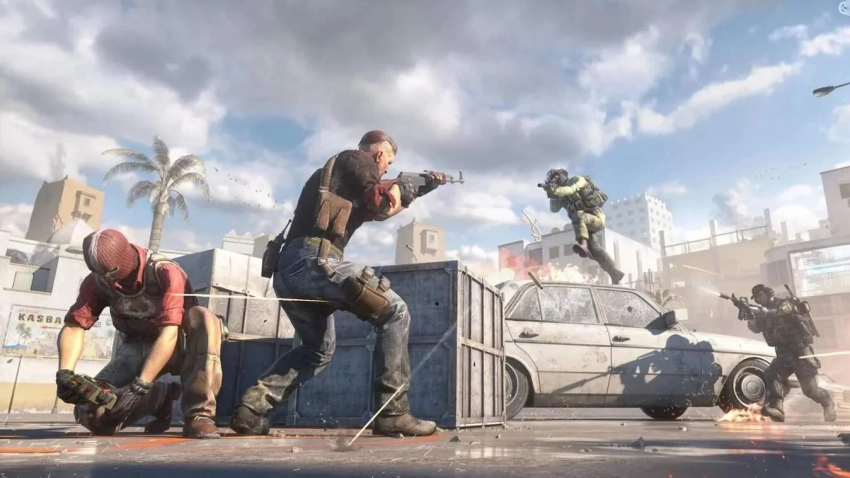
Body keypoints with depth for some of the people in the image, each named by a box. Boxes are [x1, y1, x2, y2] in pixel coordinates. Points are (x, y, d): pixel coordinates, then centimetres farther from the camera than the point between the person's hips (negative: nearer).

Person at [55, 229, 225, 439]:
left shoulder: (165, 272, -26)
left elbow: (169, 333, -34)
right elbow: (74, 326, -14)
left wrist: (139, 386, -40)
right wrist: (64, 372, -33)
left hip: (176, 345, -4)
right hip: (138, 348, 4)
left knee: (203, 318, -38)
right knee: (89, 412, -17)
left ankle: (198, 415, -35)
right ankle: (159, 399, 9)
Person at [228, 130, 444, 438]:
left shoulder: (339, 170, 34)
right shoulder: (357, 159, 8)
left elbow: (373, 209, 36)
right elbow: (382, 205, -4)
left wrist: (421, 189, 39)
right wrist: (403, 189, 18)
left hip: (287, 270, 10)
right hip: (314, 260, -9)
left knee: (320, 348, 24)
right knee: (394, 313, -4)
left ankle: (251, 407, 12)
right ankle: (393, 413, -9)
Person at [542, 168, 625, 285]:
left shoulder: (578, 180, -3)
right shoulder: (563, 194, 16)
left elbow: (570, 190, -24)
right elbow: (554, 209, 5)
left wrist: (555, 190, -40)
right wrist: (553, 195, -13)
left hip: (596, 217, -8)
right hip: (585, 224, 8)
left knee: (578, 215, -36)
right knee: (595, 250, -2)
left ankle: (583, 245, -54)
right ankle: (615, 274, 9)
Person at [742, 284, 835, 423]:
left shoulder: (785, 304, -7)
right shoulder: (764, 313, 9)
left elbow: (777, 313, -31)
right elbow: (756, 328, -8)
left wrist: (755, 309, -45)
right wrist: (749, 315, -28)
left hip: (800, 351, -5)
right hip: (784, 354, 5)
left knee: (810, 389, 0)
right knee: (771, 375, -23)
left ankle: (828, 403, 31)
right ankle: (775, 408, -35)